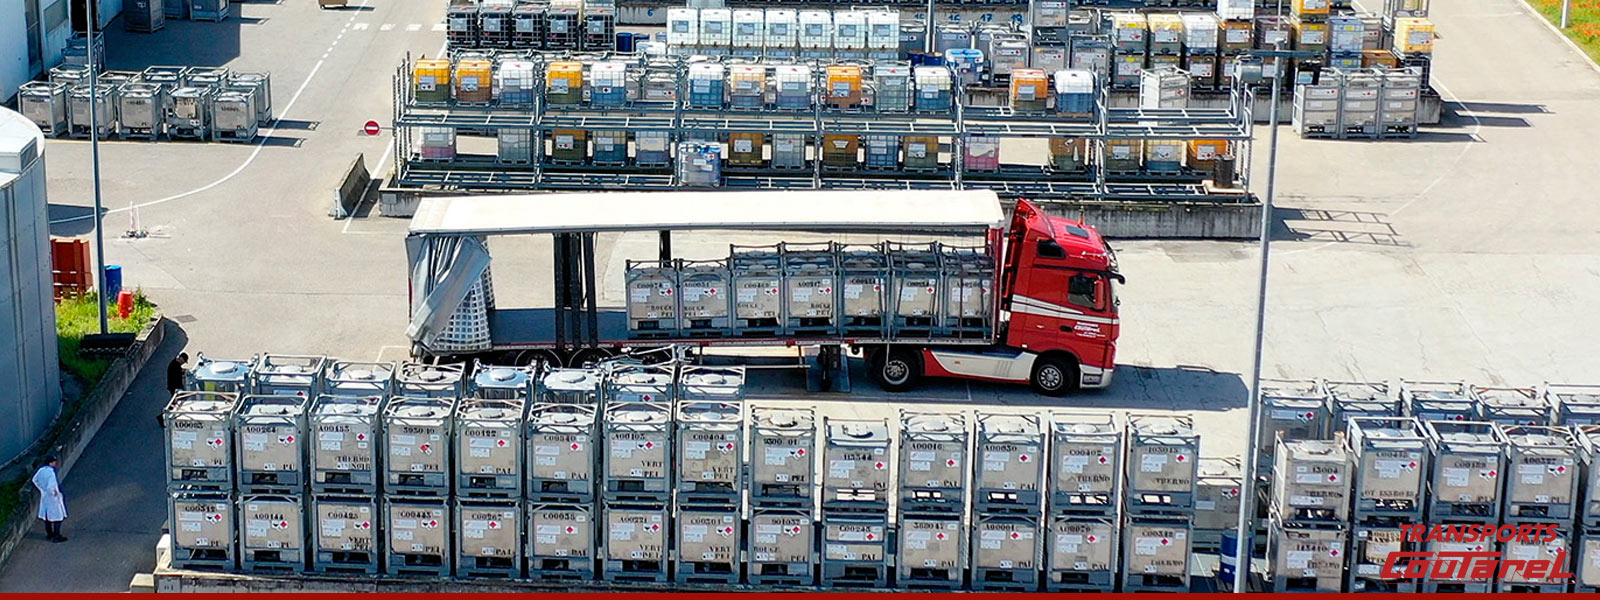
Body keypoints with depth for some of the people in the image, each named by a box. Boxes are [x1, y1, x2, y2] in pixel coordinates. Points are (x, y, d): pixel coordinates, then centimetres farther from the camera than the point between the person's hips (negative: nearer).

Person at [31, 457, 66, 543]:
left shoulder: (41, 470, -6)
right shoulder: (51, 473, -30)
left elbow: (35, 480, 9)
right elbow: (50, 487, -35)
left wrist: (42, 489, 14)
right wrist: (53, 493, -15)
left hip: (44, 496, 8)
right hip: (54, 498, -8)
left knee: (47, 515, 20)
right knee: (57, 516, 5)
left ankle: (49, 534, 34)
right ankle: (56, 537, 9)